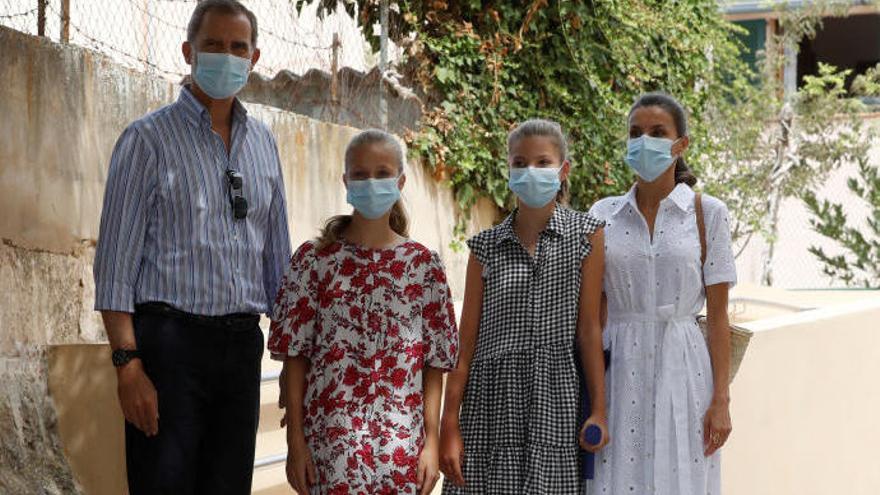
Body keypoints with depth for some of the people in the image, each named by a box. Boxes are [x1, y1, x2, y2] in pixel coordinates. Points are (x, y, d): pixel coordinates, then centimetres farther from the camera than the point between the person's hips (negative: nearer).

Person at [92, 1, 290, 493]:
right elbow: (116, 262, -7)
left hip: (242, 343, 5)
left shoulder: (263, 143, 14)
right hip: (170, 340, -5)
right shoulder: (150, 138, -2)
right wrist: (127, 363, -16)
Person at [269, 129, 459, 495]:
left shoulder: (423, 265, 6)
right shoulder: (314, 259, 3)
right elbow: (295, 355, 2)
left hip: (401, 440, 1)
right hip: (330, 437, -1)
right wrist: (295, 439, -3)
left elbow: (435, 362, 5)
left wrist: (431, 440, 0)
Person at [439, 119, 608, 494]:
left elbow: (588, 329, 1)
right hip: (490, 401, 1)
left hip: (554, 398, -1)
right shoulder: (485, 247, 7)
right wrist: (449, 425, 0)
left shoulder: (585, 235, 4)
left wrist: (599, 410, -4)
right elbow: (467, 340, 5)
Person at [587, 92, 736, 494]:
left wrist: (721, 399, -6)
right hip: (619, 372, 2)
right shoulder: (604, 214, 8)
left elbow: (718, 316, 0)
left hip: (681, 371, -2)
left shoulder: (707, 213, 2)